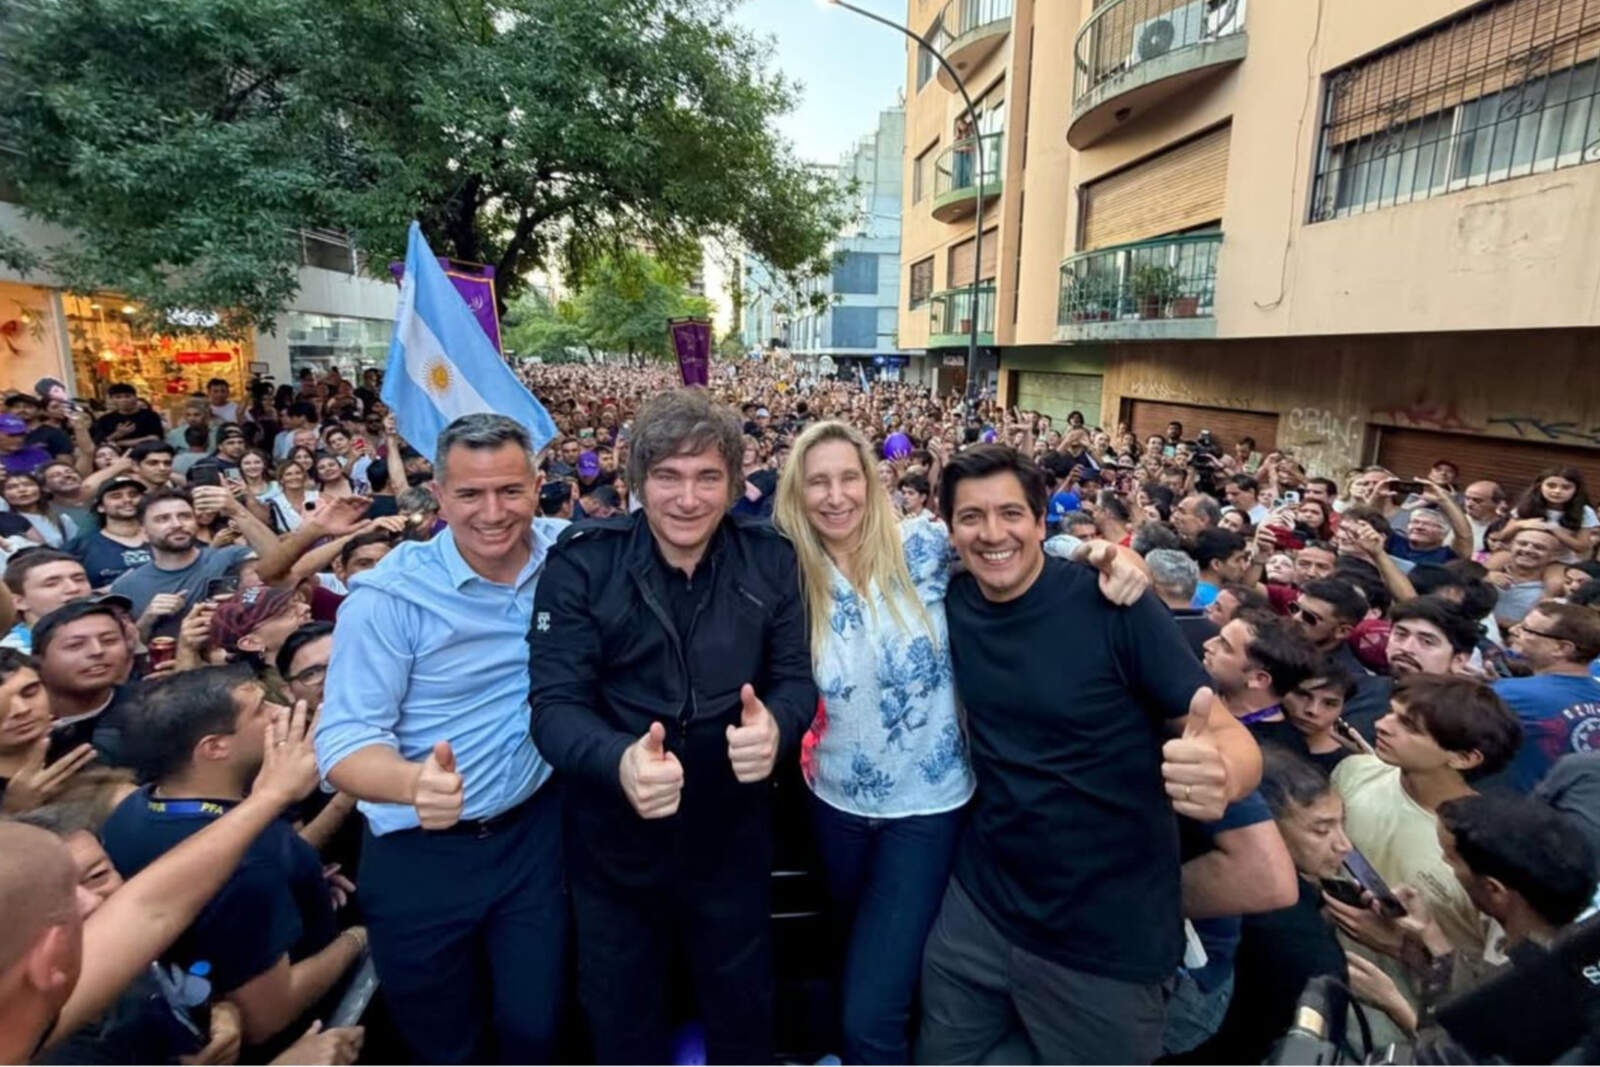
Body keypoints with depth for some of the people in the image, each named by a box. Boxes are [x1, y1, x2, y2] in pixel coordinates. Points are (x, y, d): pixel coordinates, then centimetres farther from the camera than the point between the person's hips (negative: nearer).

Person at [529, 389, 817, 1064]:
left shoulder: (771, 560, -9)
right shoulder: (582, 562, -15)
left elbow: (798, 679, -6)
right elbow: (554, 704, -18)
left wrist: (775, 727, -30)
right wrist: (619, 761, -40)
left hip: (732, 835, 2)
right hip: (615, 840, -1)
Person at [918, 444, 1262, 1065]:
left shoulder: (1112, 602, -18)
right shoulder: (953, 604, -6)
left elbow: (1232, 736, -17)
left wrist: (1221, 775, -40)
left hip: (1108, 939, -3)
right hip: (978, 910, 4)